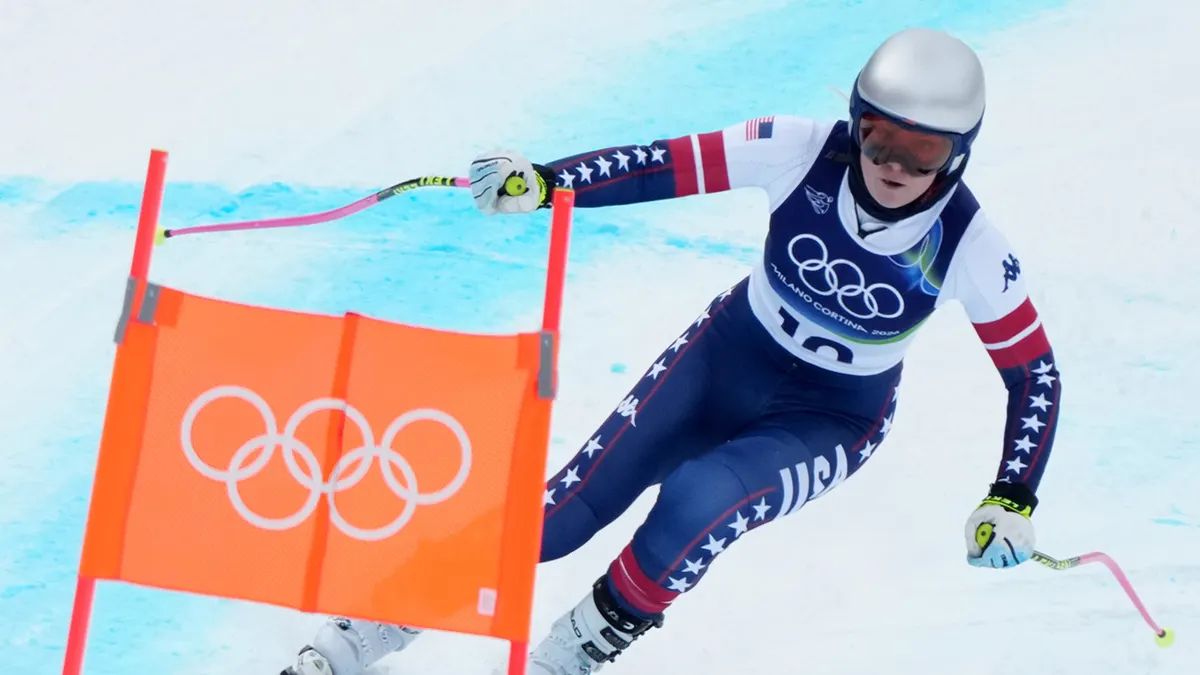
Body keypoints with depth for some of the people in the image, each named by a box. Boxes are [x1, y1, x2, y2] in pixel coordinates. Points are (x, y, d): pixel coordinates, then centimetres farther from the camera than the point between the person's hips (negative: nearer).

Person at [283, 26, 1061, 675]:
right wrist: (541, 183, -34)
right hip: (728, 354, 1)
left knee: (698, 504, -33)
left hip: (833, 420, -1)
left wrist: (1012, 501, -16)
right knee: (567, 508, -7)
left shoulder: (969, 248, -23)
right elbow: (669, 165, -21)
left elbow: (1035, 373, -11)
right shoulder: (807, 152, -22)